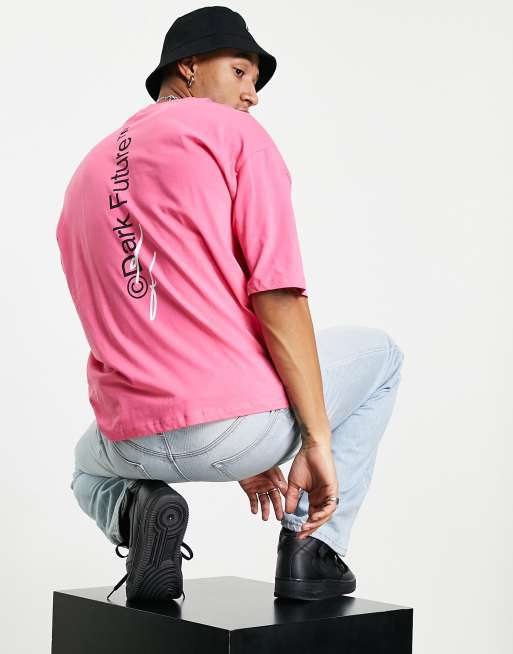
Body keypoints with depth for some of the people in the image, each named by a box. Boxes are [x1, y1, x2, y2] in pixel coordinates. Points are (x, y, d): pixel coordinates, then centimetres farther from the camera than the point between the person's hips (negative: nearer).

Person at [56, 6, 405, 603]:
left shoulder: (86, 174, 21)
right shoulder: (233, 132, 0)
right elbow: (277, 294, -13)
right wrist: (318, 442, -10)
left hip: (137, 439, 5)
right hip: (244, 420, -5)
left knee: (90, 467, 42)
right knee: (378, 353, 25)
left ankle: (135, 509, 5)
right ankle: (312, 551, 13)